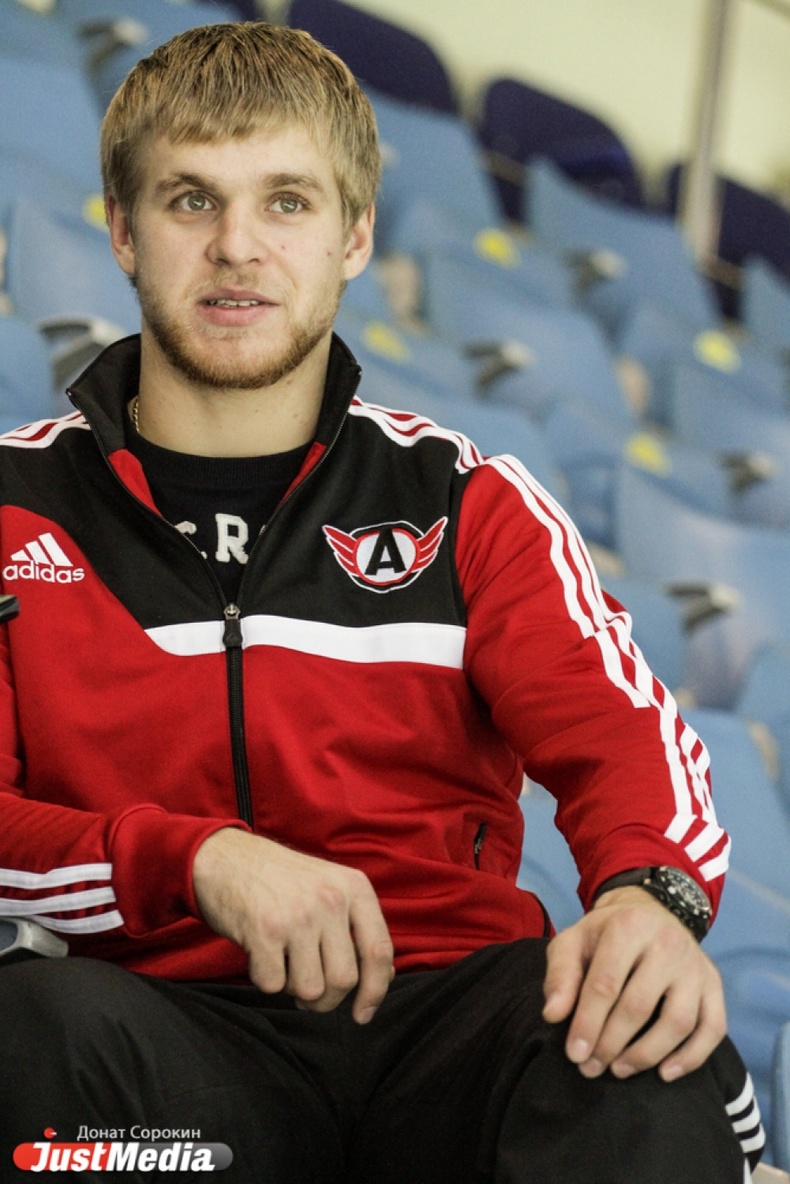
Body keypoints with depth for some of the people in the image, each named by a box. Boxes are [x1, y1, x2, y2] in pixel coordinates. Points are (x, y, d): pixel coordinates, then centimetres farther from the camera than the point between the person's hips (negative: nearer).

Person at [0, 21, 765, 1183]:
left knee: (646, 1050, -34)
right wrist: (199, 861, -19)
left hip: (447, 1010, 0)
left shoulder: (465, 504, 16)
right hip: (172, 1020, 0)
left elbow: (620, 732, 3)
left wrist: (649, 894, -22)